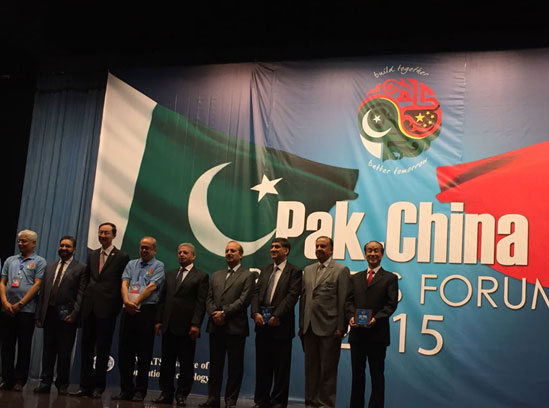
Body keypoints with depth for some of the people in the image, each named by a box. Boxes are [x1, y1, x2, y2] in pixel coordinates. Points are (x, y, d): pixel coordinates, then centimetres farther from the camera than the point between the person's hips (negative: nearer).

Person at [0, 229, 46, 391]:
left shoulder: (39, 261, 3)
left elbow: (37, 285, -6)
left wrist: (20, 304, -11)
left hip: (26, 310, -4)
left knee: (24, 346, 1)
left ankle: (20, 380, 8)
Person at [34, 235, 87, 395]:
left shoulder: (80, 268, 0)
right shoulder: (50, 267, 17)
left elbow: (81, 294, -7)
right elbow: (43, 292, 15)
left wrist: (74, 314, -16)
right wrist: (38, 315, 9)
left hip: (67, 316, -5)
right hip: (49, 314, 5)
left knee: (64, 352, 1)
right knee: (48, 350, 10)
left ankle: (62, 385, 11)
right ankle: (45, 382, 17)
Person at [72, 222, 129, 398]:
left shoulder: (122, 257, -2)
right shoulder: (92, 255, 15)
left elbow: (123, 284, -2)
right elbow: (87, 279, 19)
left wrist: (117, 308, -6)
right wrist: (85, 300, 10)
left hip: (107, 309, -5)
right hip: (89, 307, 5)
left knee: (103, 349, 1)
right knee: (87, 347, 8)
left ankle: (98, 387, 9)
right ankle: (85, 386, 15)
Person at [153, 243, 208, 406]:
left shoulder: (201, 276, 0)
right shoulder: (170, 274, 17)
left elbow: (201, 303, -7)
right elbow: (162, 299, 15)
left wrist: (196, 324, -15)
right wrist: (159, 320, 7)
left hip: (187, 328, -5)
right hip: (169, 326, 5)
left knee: (186, 364, 2)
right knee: (167, 362, 8)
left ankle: (182, 395, 10)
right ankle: (166, 393, 16)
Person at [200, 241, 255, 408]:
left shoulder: (247, 276, 1)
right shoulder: (216, 275, 19)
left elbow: (244, 300, -9)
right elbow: (209, 299, 12)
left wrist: (224, 313, -13)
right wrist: (214, 314, -6)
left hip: (235, 327, -5)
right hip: (215, 326, 5)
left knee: (235, 366, 0)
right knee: (215, 364, 9)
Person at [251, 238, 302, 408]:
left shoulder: (294, 271, -2)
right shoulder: (265, 270, 16)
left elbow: (292, 296, -11)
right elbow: (256, 292, 10)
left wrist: (277, 316, -18)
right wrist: (256, 313, -6)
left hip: (281, 325, -5)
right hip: (262, 324, 5)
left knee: (281, 367, 2)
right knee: (262, 365, 10)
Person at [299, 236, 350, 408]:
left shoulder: (341, 270, -3)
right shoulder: (308, 270, 14)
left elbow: (343, 301, -8)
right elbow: (303, 298, 13)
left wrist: (341, 328, -13)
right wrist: (301, 325, 9)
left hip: (328, 327, -5)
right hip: (309, 327, 5)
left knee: (328, 368, 3)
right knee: (310, 367, 12)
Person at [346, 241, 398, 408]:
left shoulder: (390, 278, 3)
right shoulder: (355, 278, 16)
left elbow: (391, 304, -5)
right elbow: (349, 301, 9)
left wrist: (376, 318, -20)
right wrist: (351, 316, -10)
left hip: (377, 333, -4)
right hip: (357, 332, 4)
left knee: (377, 375, 3)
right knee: (357, 373, 10)